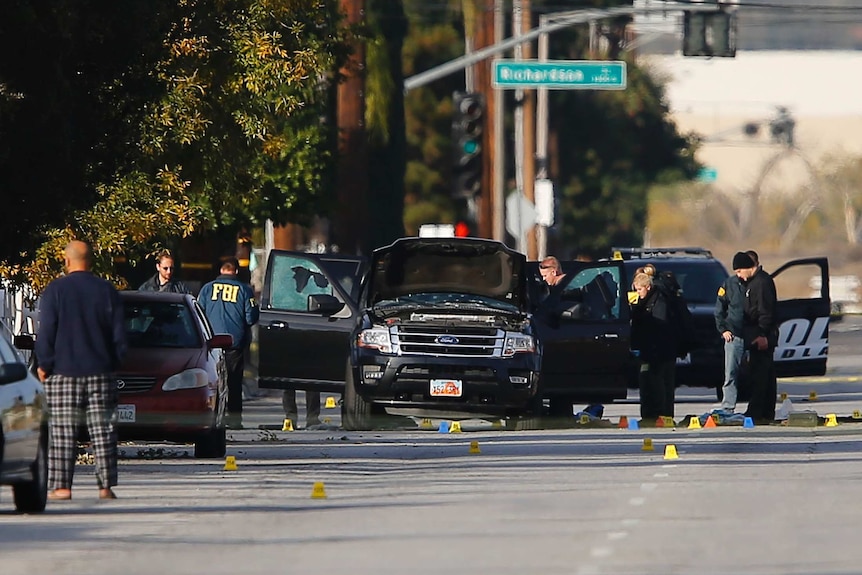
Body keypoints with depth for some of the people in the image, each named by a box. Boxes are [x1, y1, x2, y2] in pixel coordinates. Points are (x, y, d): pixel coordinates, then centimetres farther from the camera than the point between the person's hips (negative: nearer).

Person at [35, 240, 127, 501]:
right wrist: (113, 363, 14)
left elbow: (46, 333, -6)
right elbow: (119, 335, 4)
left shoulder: (54, 291, -4)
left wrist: (44, 365, 3)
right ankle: (106, 485, 0)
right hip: (100, 372, 2)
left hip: (63, 372, -2)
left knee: (62, 431, -1)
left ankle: (61, 485, -5)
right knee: (102, 431, 3)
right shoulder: (107, 291, 3)